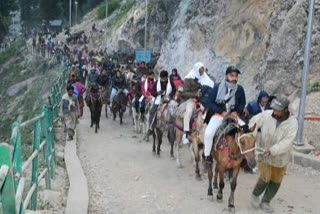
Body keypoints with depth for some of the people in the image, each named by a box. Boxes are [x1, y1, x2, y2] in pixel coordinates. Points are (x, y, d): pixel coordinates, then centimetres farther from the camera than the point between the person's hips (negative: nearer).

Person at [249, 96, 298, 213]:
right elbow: (253, 122, -1)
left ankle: (265, 202, 30)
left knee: (276, 181, 11)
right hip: (264, 154, -1)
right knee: (265, 178, -6)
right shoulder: (266, 115, -18)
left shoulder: (292, 122, -21)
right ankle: (255, 195, 23)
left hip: (281, 157, 1)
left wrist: (271, 151, -41)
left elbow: (286, 142, -30)